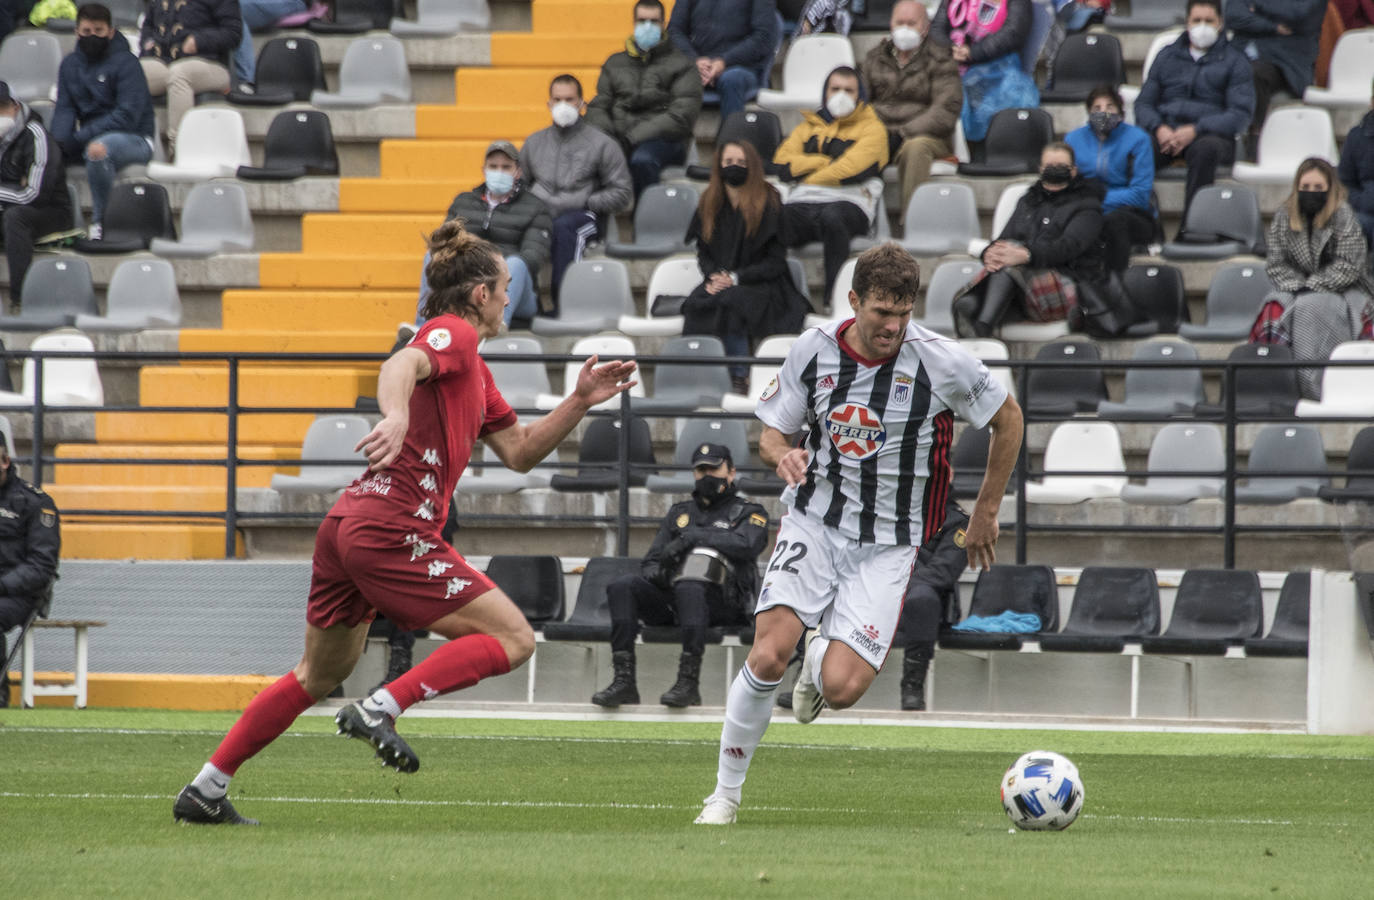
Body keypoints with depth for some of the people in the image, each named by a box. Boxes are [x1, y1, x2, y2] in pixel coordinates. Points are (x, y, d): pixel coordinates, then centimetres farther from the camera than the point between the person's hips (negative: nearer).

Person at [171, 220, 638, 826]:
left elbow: (519, 452, 29)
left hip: (347, 526, 10)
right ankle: (379, 709, -17)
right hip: (393, 529, -10)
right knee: (513, 638, -8)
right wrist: (396, 416, -47)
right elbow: (401, 365, -27)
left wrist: (580, 401, 19)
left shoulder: (472, 367, 25)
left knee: (319, 675, 20)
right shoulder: (452, 334, -5)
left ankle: (205, 791, 20)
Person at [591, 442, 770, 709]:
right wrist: (652, 570, 0)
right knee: (622, 588, -23)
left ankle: (688, 684, -45)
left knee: (688, 589, -40)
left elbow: (747, 545, -8)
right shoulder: (679, 512, 30)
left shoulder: (749, 513, 14)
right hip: (670, 597, 5)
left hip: (720, 601, -5)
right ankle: (624, 680, -32)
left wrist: (694, 535, -10)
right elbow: (655, 556, 26)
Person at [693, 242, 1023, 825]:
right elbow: (772, 433, 8)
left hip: (886, 546, -1)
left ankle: (822, 659, 24)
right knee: (769, 654, -21)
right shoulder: (813, 351, -5)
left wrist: (986, 511, 12)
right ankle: (725, 794, -4)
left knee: (841, 689, -16)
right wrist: (784, 454, -17)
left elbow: (1008, 418, 5)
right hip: (814, 521, 1)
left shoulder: (942, 362, -12)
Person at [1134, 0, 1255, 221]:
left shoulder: (1234, 61, 12)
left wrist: (1195, 130, -15)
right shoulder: (1168, 56, 23)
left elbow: (1241, 114, 0)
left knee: (1205, 149, -40)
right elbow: (1144, 103, 18)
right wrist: (1159, 128, -7)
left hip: (1212, 135, -2)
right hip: (1166, 132, 3)